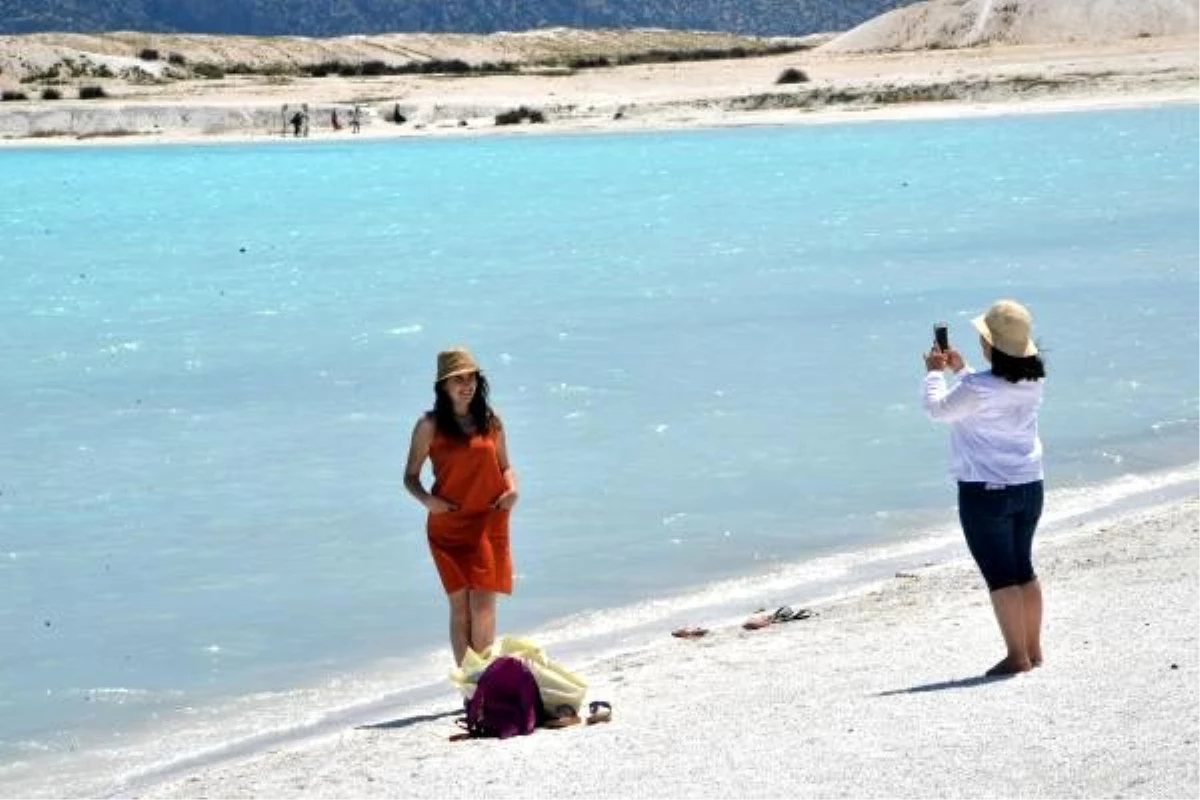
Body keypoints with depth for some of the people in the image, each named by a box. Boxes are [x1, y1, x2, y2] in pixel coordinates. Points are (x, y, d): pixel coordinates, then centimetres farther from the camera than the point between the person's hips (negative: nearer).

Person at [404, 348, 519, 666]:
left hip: (488, 521, 1)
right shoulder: (430, 426, -1)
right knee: (460, 606, 1)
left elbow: (505, 466, 16)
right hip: (448, 524, -1)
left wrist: (512, 488, -5)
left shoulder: (490, 421, 6)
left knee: (483, 604, -8)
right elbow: (410, 476, 3)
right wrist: (427, 499, -16)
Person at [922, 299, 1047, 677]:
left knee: (1001, 575, -2)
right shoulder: (1032, 382, 1)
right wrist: (960, 369, 22)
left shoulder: (978, 388, -21)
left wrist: (934, 372, 10)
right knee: (1023, 569, 17)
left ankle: (1017, 655, -3)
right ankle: (1033, 649, 23)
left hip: (986, 490, -7)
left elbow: (938, 409, -6)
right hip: (1028, 486, 7)